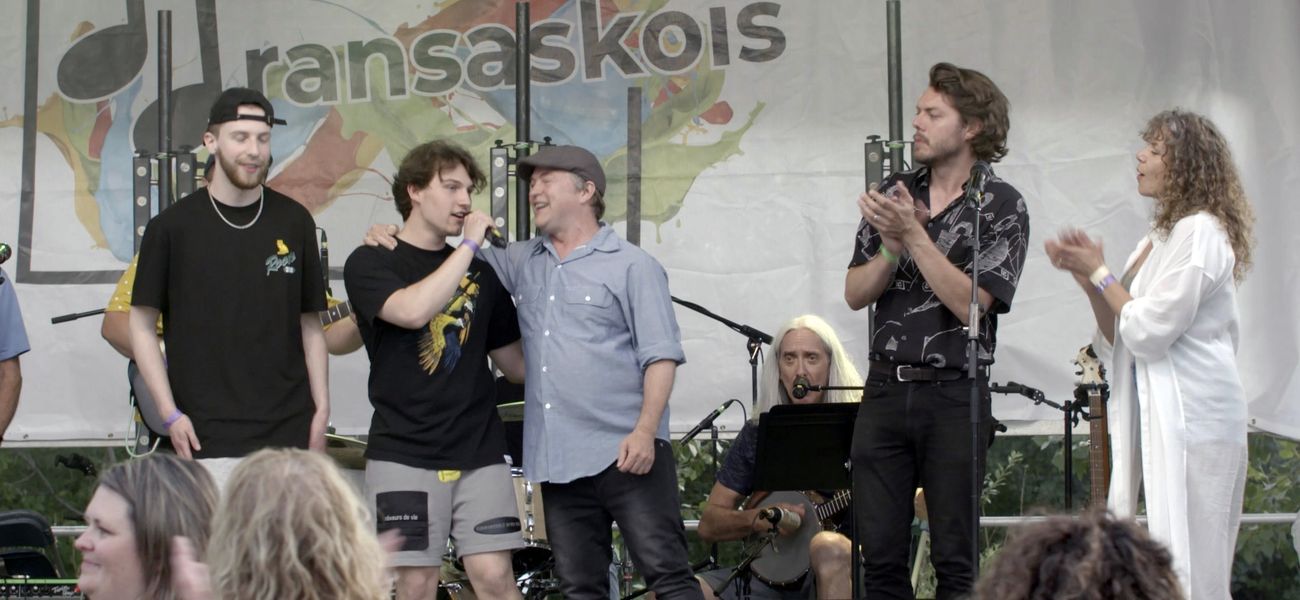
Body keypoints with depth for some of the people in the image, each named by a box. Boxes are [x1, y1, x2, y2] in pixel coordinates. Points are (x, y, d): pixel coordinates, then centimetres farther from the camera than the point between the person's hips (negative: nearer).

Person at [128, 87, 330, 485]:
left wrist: (321, 408, 5)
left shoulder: (294, 222, 9)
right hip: (206, 438, -3)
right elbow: (142, 325, 5)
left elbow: (310, 324, 14)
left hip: (288, 434, 3)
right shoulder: (173, 226, 2)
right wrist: (170, 413, -3)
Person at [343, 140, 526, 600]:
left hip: (480, 453, 3)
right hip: (404, 453, -3)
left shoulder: (480, 273, 14)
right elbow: (413, 310, -21)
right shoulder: (371, 263, 0)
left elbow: (515, 363, 17)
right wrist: (469, 243, -14)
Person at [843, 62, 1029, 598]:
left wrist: (914, 235, -16)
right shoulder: (894, 195, 11)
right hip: (885, 390, 4)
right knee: (880, 556, 4)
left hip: (954, 395, -4)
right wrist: (891, 248, -11)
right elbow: (855, 293, 7)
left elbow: (970, 303, -14)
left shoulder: (1000, 206, -3)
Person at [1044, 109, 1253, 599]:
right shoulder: (1160, 238, 18)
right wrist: (1084, 276, 4)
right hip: (1156, 412, 10)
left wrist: (1100, 273, -5)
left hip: (1192, 417, -10)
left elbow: (1148, 332, -17)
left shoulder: (1201, 233, -11)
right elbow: (1119, 338, 16)